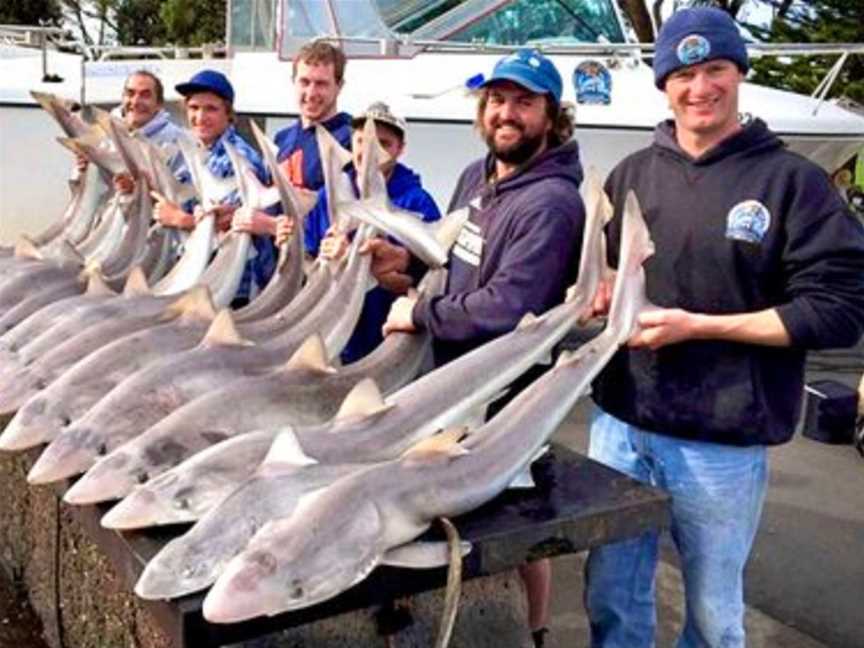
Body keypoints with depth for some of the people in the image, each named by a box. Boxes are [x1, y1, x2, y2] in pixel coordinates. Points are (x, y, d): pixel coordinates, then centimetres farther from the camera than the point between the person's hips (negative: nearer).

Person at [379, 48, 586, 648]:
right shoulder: (476, 175, 5)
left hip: (507, 389, -9)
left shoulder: (552, 203, -24)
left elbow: (504, 309, -31)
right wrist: (408, 259, -2)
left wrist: (418, 314, -19)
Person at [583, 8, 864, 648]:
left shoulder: (793, 180, -6)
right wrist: (601, 295, -6)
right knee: (611, 595, 17)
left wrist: (697, 326, -17)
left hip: (724, 443, -3)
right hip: (620, 422, 4)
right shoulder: (631, 174, 7)